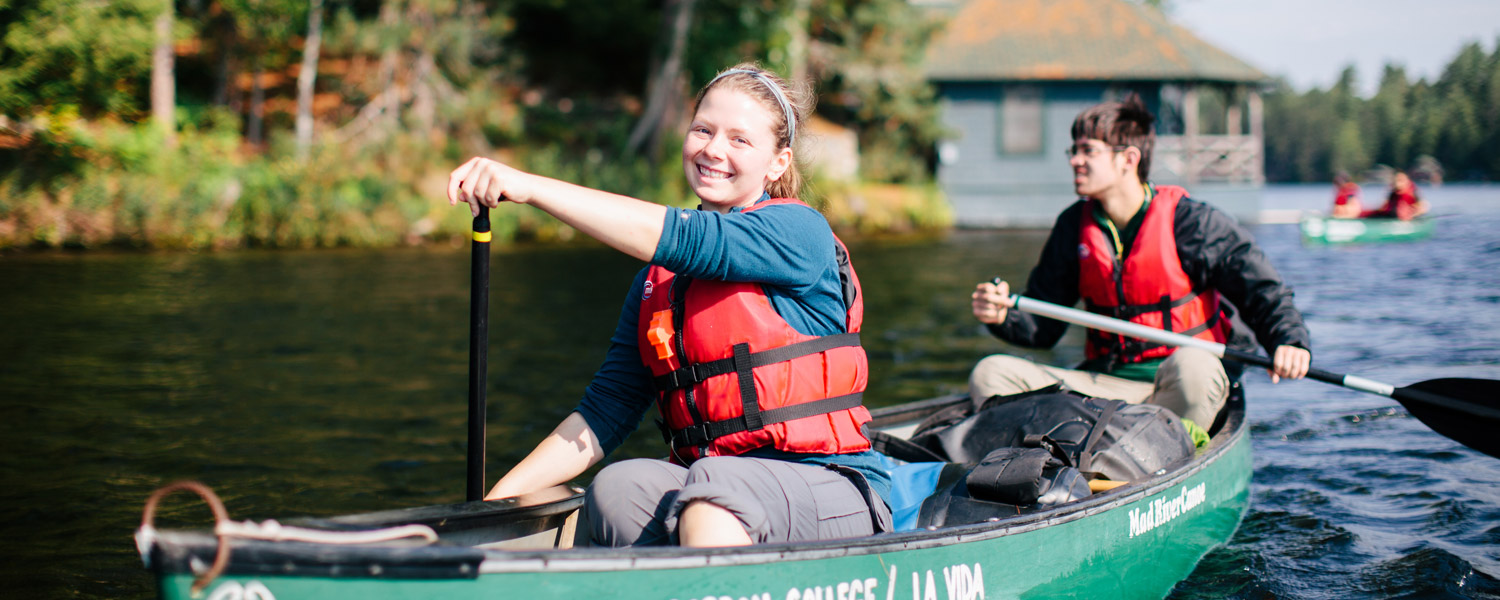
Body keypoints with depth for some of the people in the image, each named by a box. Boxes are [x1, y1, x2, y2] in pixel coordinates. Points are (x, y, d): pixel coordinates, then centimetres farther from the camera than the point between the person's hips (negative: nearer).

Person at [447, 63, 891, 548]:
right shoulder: (657, 278, 16)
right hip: (708, 483, 5)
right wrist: (501, 496, -1)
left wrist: (528, 186, -26)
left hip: (827, 487, -5)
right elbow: (607, 409, 12)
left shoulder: (799, 231, -4)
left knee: (713, 485, -35)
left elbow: (684, 240, -22)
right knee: (618, 488, -26)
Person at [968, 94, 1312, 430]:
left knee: (1192, 367, -40)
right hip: (1106, 386, 5)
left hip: (1177, 391, -4)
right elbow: (1042, 326, 12)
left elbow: (1263, 289, -9)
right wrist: (1004, 316, -10)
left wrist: (1290, 341, -28)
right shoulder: (1074, 226, 7)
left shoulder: (1188, 221, -8)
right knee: (991, 375, -12)